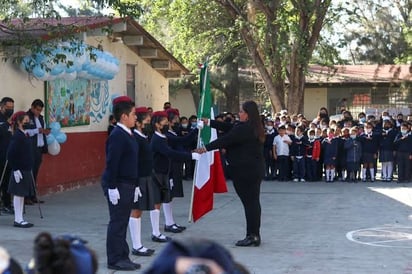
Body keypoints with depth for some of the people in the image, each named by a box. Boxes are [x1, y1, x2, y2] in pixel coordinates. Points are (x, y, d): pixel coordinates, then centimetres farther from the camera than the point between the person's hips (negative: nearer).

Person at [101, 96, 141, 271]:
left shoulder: (128, 135, 12)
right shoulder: (117, 136, -18)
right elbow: (112, 163, -21)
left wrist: (135, 185, 20)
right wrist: (112, 187, -22)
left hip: (127, 185, 9)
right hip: (118, 186, -9)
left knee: (123, 222, 14)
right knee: (118, 222, -2)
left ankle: (123, 257, 22)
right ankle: (115, 260, 7)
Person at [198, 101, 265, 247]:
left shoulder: (245, 128, -20)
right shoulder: (253, 127, 12)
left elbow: (226, 140, -17)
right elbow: (229, 128, 17)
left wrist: (207, 147, -6)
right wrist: (210, 122, 20)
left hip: (245, 170, -10)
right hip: (255, 169, 10)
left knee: (249, 202, -6)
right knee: (253, 202, 12)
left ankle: (252, 236, -2)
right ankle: (255, 235, 19)